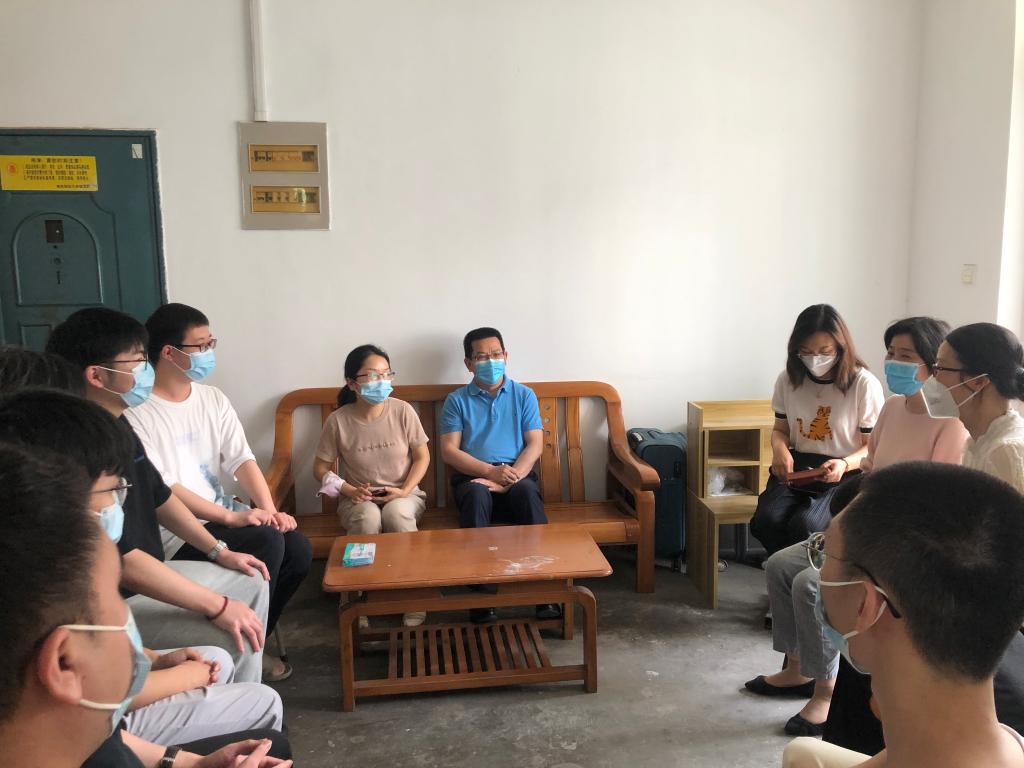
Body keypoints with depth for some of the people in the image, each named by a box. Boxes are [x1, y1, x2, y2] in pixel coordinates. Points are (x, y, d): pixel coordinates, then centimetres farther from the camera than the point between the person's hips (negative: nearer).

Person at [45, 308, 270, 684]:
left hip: (143, 576, 10)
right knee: (232, 640, -22)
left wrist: (219, 551, 14)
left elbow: (158, 496, 17)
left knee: (252, 585, 12)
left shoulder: (117, 424, 4)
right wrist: (218, 607, -26)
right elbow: (122, 560, -32)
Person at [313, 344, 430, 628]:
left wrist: (404, 491, -14)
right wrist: (349, 490, -15)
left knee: (396, 513, -35)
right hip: (358, 499, 0)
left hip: (403, 494, 0)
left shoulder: (402, 411, -9)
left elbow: (422, 457, 0)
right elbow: (321, 468, 1)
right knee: (368, 517, -35)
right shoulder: (338, 421, -10)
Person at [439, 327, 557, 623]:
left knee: (528, 492, -35)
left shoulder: (524, 395, 14)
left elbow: (534, 445, 4)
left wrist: (511, 477, -16)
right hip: (473, 476, 0)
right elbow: (449, 451, 0)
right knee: (477, 495, -36)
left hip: (517, 475, 1)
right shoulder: (456, 400, 11)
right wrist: (491, 471, -16)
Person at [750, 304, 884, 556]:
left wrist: (845, 464, -23)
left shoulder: (865, 384, -7)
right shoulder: (788, 380, 4)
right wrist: (779, 448, -8)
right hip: (795, 468, 4)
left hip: (843, 475, -3)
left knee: (804, 525, -31)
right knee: (767, 520, -27)